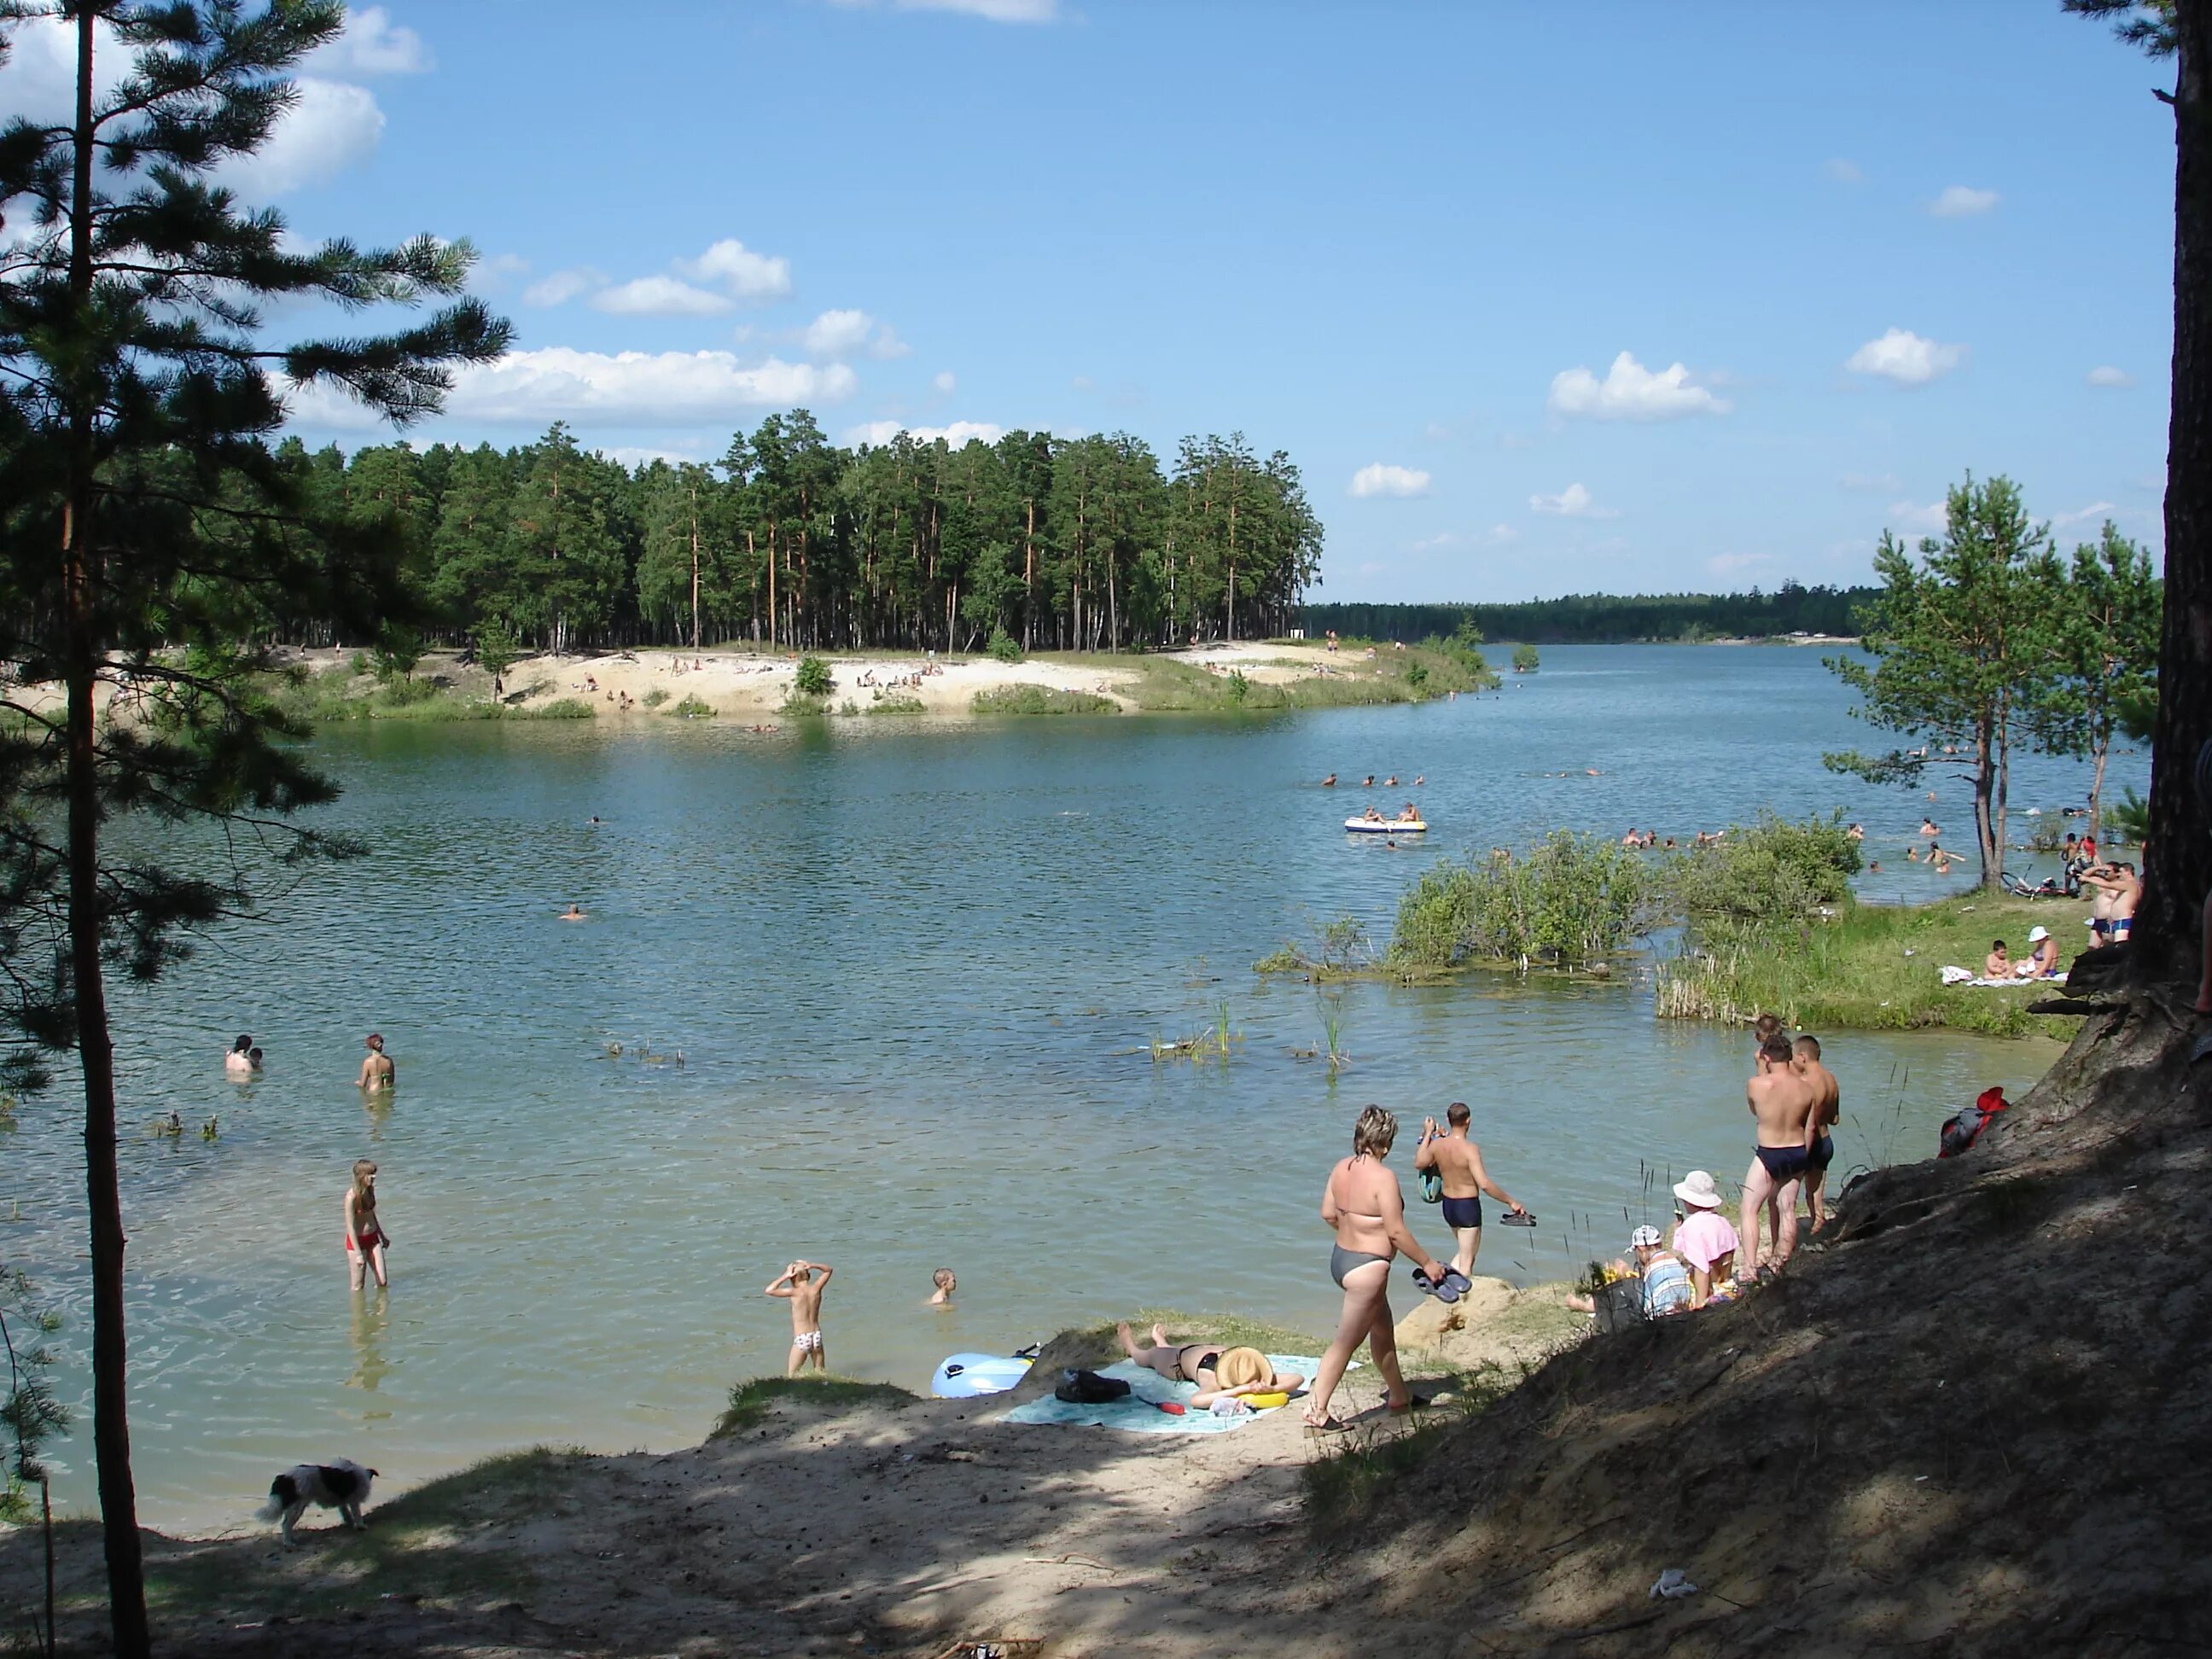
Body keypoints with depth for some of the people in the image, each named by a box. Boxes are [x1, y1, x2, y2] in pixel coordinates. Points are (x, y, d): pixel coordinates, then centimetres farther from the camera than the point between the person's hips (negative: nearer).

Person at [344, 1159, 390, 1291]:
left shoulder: (370, 1189, 0)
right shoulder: (352, 1196, -23)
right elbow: (350, 1226, -21)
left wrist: (382, 1236, 26)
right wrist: (358, 1253, -22)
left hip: (372, 1238, 7)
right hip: (357, 1241, -7)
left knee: (382, 1282, 5)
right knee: (358, 1287, 3)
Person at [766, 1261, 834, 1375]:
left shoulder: (794, 1292, -14)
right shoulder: (816, 1289, -1)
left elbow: (769, 1290, -16)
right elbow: (829, 1269, 14)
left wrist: (785, 1276, -12)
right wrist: (812, 1266, -1)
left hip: (801, 1340, -5)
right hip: (817, 1337, 5)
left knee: (791, 1377, 4)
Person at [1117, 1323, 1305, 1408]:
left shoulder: (1256, 1371, -44)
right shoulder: (1215, 1382, -52)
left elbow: (1298, 1378, -49)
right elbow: (1194, 1400, -72)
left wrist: (1269, 1389, -66)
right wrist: (1240, 1391, -72)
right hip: (1182, 1359, -4)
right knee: (1147, 1357, 33)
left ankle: (1161, 1341, 71)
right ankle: (1130, 1346, 63)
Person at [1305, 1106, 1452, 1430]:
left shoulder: (1341, 1168, 1)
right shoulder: (1382, 1178, -22)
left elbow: (1328, 1214, 10)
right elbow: (1396, 1232, -20)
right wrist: (1428, 1263, -9)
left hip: (1341, 1257, 9)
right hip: (1366, 1268, -9)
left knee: (1382, 1330, 24)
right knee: (1346, 1341, 1)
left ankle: (1398, 1395, 39)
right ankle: (1316, 1410, 5)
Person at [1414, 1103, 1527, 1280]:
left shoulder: (1437, 1145, -6)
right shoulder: (1470, 1149, -23)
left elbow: (1419, 1163, 14)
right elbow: (1484, 1184, -29)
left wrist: (1427, 1134, 19)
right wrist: (1510, 1202, -22)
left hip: (1448, 1205, 7)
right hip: (1468, 1206, -7)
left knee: (1463, 1252, 27)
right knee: (1467, 1261, 6)